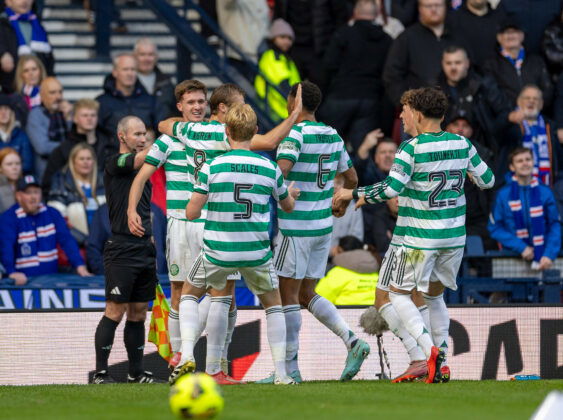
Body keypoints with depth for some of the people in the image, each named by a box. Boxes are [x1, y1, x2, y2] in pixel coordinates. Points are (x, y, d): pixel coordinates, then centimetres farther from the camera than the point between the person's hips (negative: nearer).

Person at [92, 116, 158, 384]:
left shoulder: (144, 168, 17)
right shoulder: (115, 164, -6)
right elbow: (146, 155, -22)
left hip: (145, 249, 8)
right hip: (121, 249, -7)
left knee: (138, 313, 9)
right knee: (115, 312, -7)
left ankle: (136, 373, 13)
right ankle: (100, 372, -4)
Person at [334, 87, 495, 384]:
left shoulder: (411, 148, -15)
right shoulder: (461, 144, 2)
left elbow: (391, 188, -23)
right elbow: (487, 180, 10)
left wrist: (355, 194, -11)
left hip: (418, 237, -6)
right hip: (454, 236, 6)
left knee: (398, 293, 8)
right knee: (435, 294, 20)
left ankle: (429, 350, -14)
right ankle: (439, 367, 13)